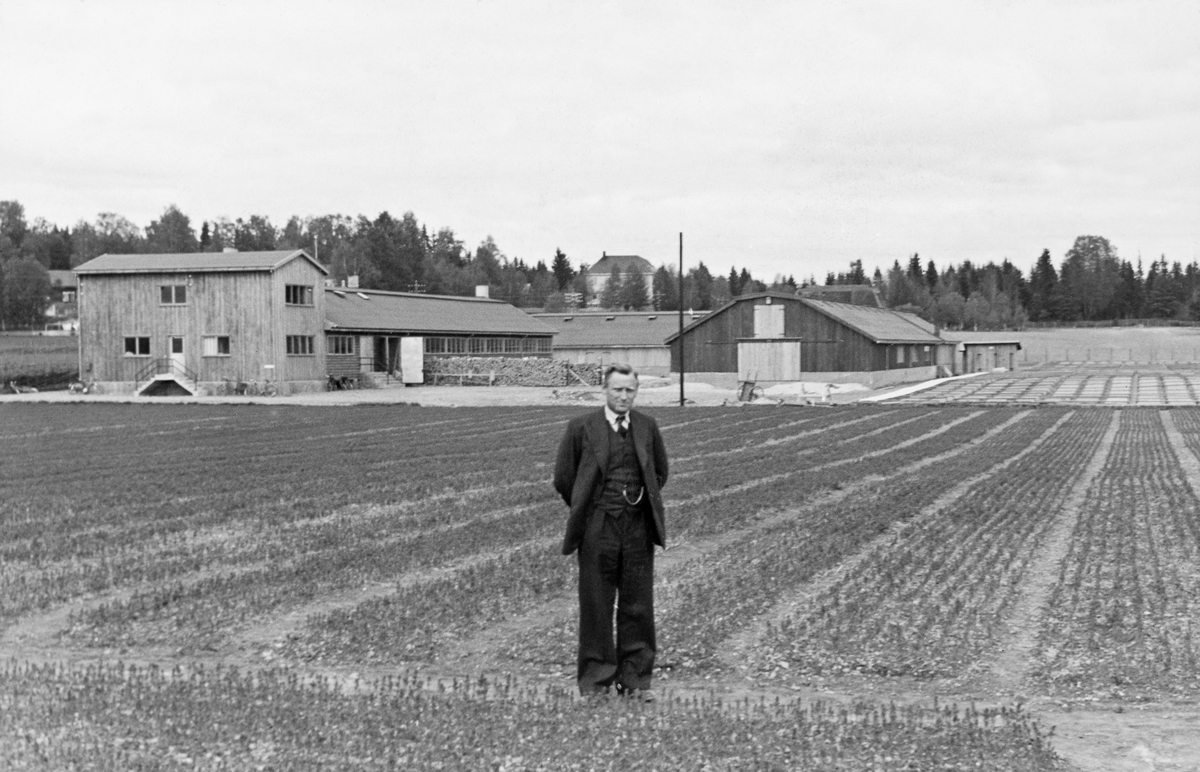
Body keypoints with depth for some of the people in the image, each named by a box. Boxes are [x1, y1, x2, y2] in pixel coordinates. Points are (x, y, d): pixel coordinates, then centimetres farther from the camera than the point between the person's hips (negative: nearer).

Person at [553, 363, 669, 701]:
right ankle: (595, 679, 12)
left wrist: (643, 501, 12)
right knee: (596, 606, 2)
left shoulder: (647, 427, 7)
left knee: (638, 606, 5)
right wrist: (586, 510, 7)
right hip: (598, 529, -2)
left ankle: (635, 678, 14)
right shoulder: (581, 428, -2)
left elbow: (660, 472, 20)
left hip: (638, 527, 2)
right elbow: (563, 477, 5)